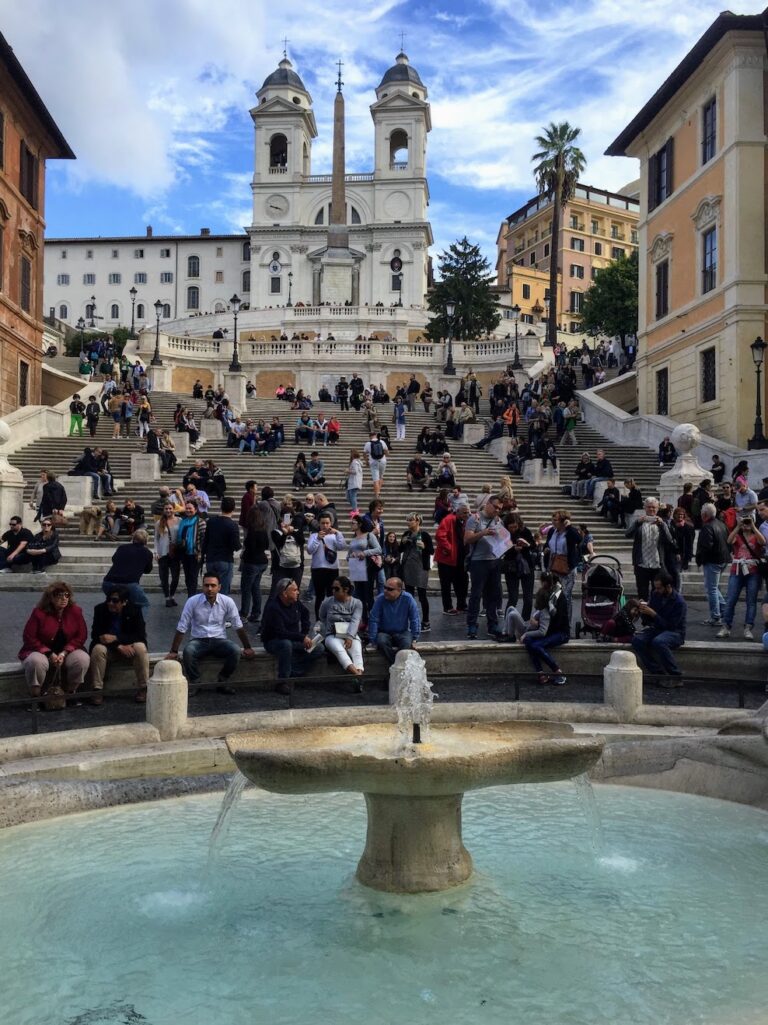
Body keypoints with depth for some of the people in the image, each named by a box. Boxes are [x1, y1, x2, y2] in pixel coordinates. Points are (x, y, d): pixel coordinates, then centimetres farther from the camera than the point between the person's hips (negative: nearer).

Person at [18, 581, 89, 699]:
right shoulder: (39, 613, -10)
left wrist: (64, 653, -16)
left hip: (68, 651, 2)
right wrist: (49, 654, -17)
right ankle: (35, 696, -15)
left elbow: (81, 636, -3)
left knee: (83, 658, -28)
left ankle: (70, 692, -6)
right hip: (41, 651, -2)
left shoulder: (75, 611, -4)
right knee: (36, 662, -37)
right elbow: (28, 637, -10)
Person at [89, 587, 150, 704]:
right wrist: (119, 646, -27)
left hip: (128, 647, 0)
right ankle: (97, 690, -23)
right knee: (98, 649, -31)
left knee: (140, 647, -31)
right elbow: (95, 634, -14)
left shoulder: (134, 610, -12)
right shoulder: (100, 609, -11)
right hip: (109, 649, 1)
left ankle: (143, 688, -20)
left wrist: (115, 638, -30)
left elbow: (141, 635, -18)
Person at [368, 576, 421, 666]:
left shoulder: (408, 599, -12)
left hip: (402, 632, 0)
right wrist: (372, 640, -13)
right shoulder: (380, 599, -12)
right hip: (384, 632, 0)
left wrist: (414, 639, -5)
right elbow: (373, 621, -9)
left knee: (406, 643, -34)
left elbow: (415, 620, -3)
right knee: (381, 642, -34)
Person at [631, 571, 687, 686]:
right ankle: (659, 674, -18)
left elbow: (670, 626, -20)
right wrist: (644, 611, -12)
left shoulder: (679, 602, -17)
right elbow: (649, 620, 10)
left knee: (658, 642, -38)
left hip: (675, 632, -6)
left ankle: (676, 677, -24)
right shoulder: (655, 595, 1)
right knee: (637, 640, -22)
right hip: (657, 629, 6)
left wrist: (653, 614, -25)